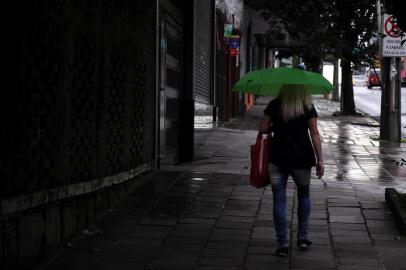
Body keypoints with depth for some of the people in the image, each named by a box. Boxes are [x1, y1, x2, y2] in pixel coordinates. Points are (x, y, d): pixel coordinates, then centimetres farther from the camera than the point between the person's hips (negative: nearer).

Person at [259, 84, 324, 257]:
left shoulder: (274, 105, -1)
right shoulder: (308, 108, -3)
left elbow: (263, 129, -1)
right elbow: (314, 135, -7)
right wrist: (319, 160, -5)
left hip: (277, 159, 0)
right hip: (301, 159, 0)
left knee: (279, 200, 4)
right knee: (304, 195, 21)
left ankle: (283, 245, 3)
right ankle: (302, 238, 22)